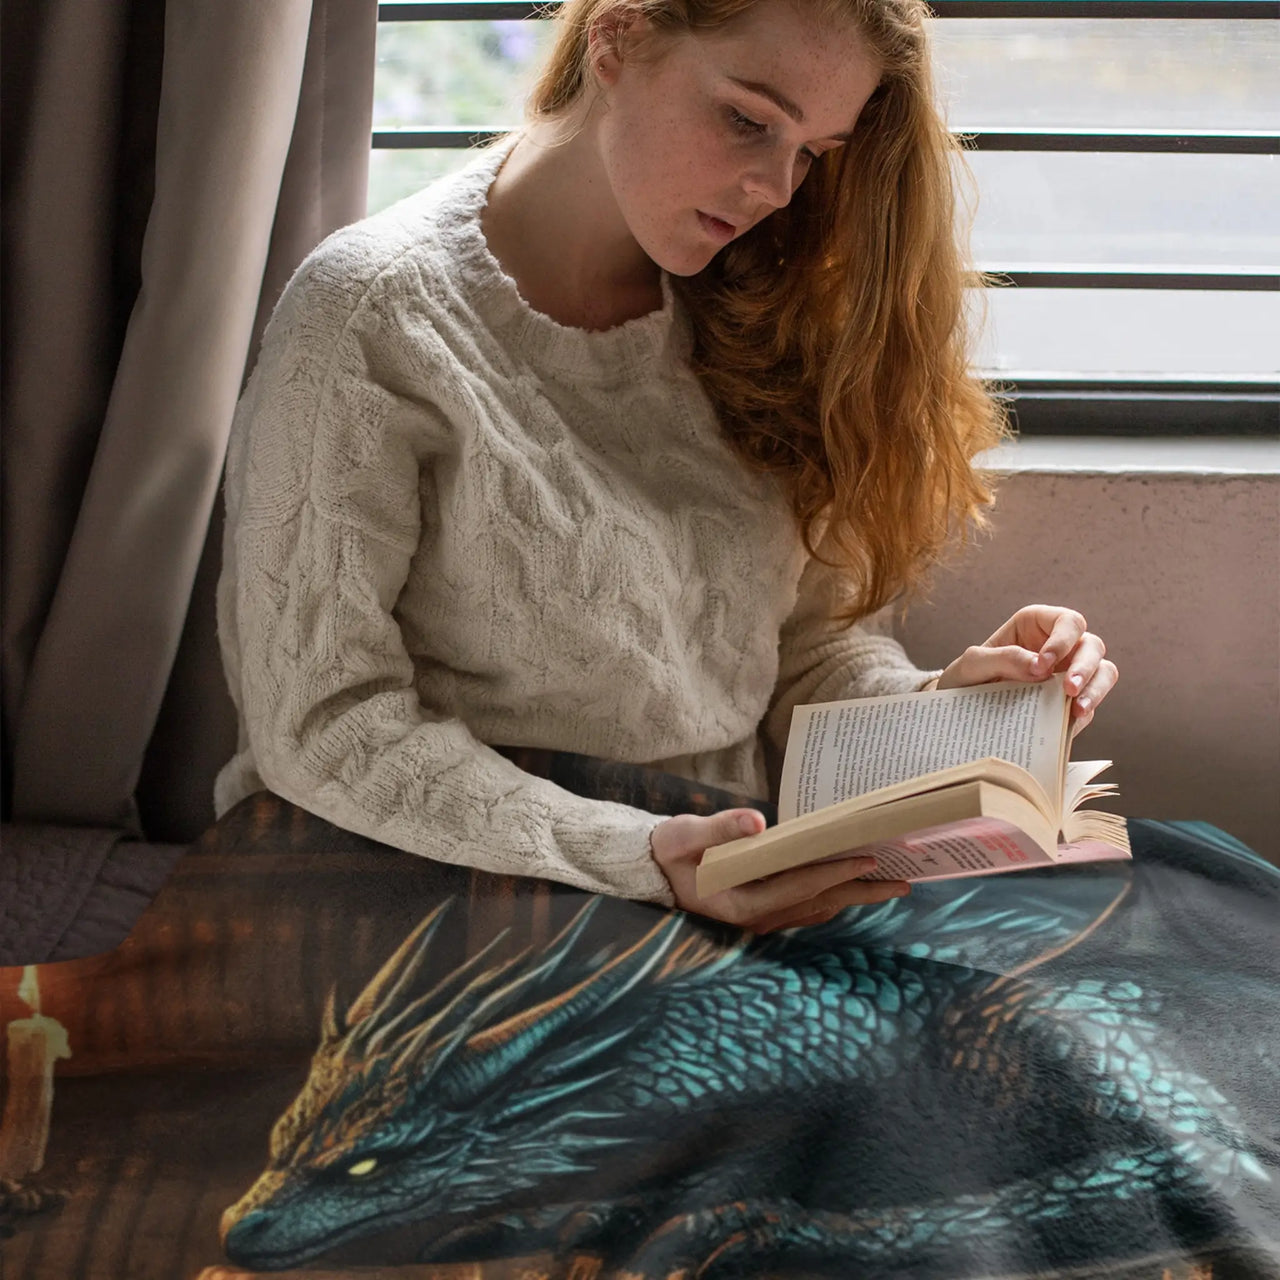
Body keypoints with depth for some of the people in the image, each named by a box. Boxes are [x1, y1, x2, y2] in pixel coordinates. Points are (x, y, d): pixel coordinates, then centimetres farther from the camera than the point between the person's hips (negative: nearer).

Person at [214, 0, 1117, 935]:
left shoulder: (746, 322, 9)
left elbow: (812, 635, 12)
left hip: (743, 904, 5)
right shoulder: (377, 319, -9)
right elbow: (320, 725, -13)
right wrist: (634, 860, -23)